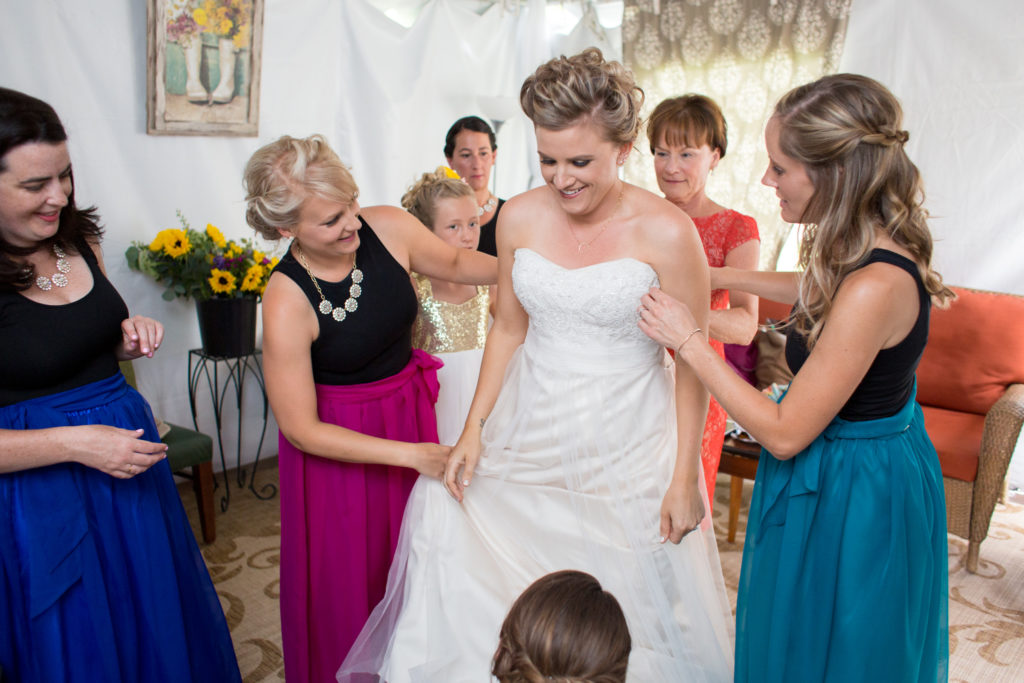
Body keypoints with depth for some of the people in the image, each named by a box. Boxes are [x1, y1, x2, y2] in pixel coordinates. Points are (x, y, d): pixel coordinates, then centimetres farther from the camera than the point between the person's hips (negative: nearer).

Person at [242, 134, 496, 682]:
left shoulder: (387, 227, -15)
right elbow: (301, 430, -18)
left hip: (409, 409, 5)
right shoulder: (287, 302, -26)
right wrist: (411, 455, -20)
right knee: (349, 580, 13)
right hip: (339, 442, -4)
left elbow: (456, 264, 7)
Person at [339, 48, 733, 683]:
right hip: (531, 434, 4)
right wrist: (473, 429, 3)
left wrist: (685, 479, -6)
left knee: (624, 615, 8)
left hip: (628, 451, -3)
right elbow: (508, 330, 8)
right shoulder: (521, 217, -2)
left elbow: (693, 363, -7)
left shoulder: (667, 232, -14)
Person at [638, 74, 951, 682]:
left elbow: (784, 433, -28)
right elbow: (822, 292, 20)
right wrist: (724, 276, 16)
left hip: (850, 495, -9)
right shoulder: (875, 247, -6)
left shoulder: (874, 288, -34)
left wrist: (690, 341, -23)